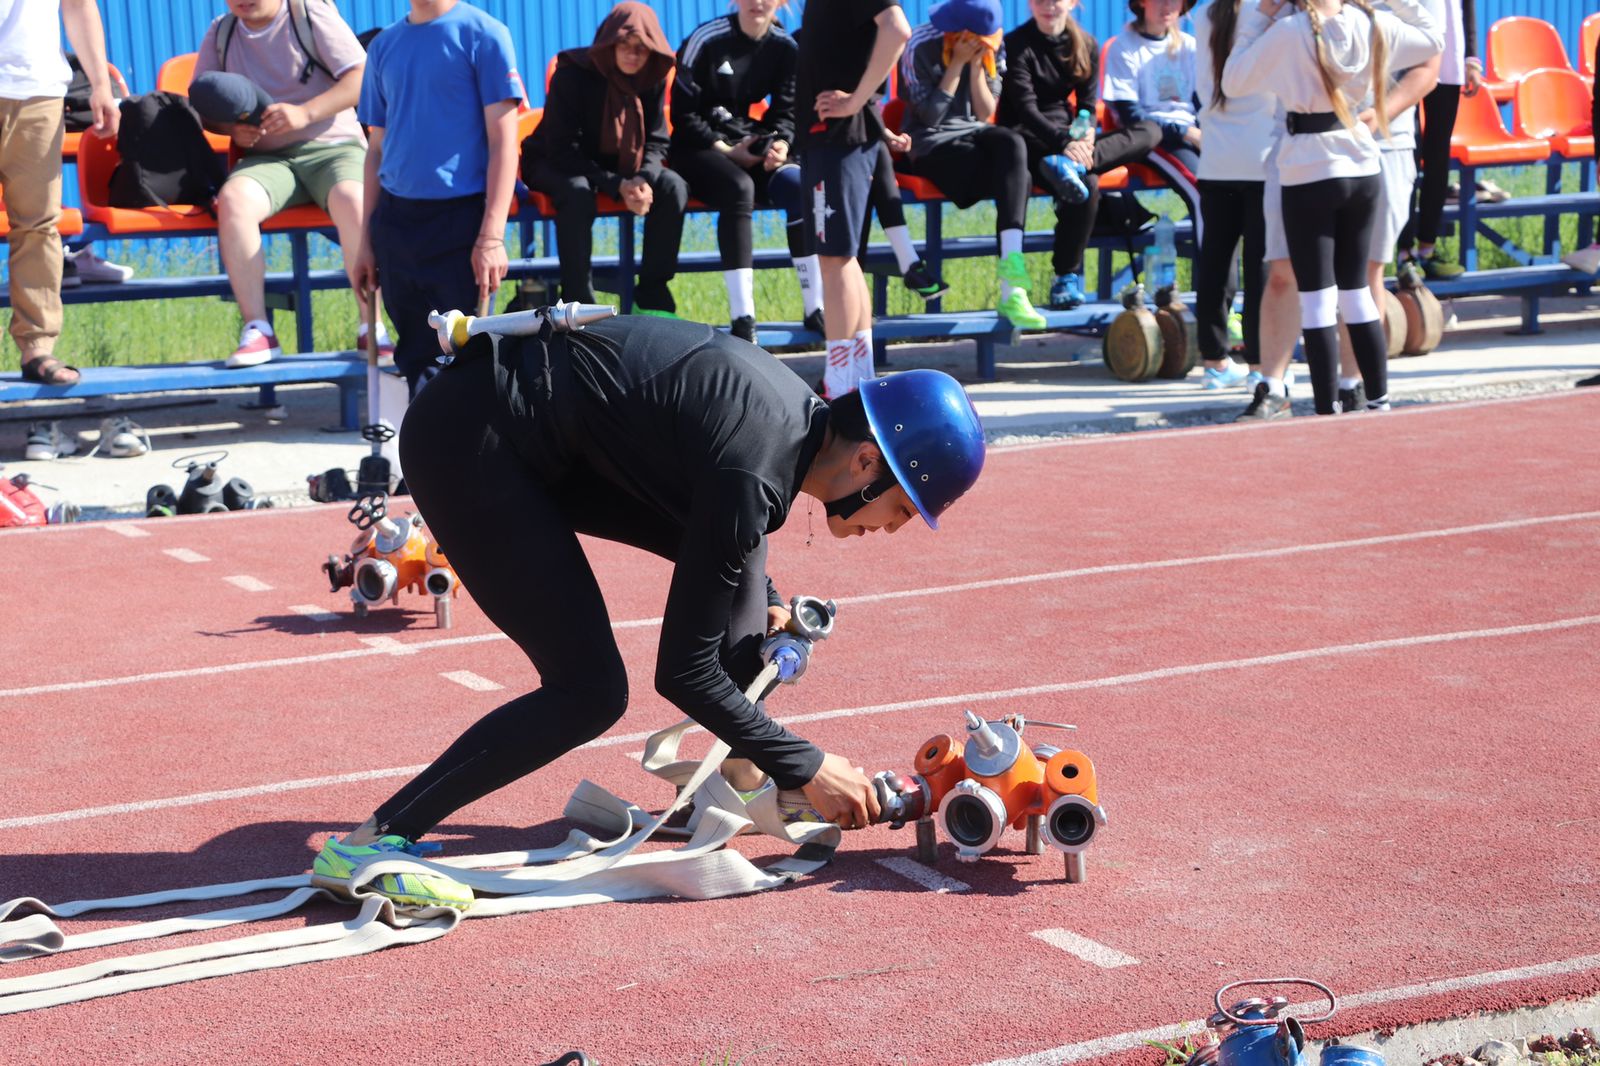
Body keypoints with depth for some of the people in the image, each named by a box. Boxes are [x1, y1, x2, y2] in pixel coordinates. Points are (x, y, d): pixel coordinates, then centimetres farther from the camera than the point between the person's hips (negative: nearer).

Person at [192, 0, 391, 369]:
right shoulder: (220, 33, 13)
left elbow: (363, 78, -7)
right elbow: (202, 106, 16)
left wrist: (305, 112, -18)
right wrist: (232, 129, -7)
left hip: (332, 147, -3)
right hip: (268, 158, 3)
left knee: (352, 200, -36)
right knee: (233, 198, -31)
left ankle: (372, 329, -27)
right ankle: (257, 329, -28)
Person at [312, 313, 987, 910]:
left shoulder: (803, 415, 3)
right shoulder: (754, 476, -24)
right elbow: (681, 672, -18)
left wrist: (770, 610, 15)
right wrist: (803, 768, -10)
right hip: (467, 442, -10)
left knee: (738, 552, 7)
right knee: (589, 693, -11)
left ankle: (741, 777, 16)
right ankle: (371, 843, -10)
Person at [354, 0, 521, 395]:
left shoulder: (481, 34, -3)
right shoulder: (383, 46, 13)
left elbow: (503, 140, -7)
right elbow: (377, 148, 18)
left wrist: (491, 236, -15)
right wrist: (366, 241, 13)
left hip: (460, 218, -5)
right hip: (395, 221, 5)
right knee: (415, 353, 8)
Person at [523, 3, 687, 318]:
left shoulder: (652, 79, -6)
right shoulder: (573, 74, -22)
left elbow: (656, 142, -1)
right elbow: (562, 149, -23)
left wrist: (644, 179, -24)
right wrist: (616, 186, -31)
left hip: (621, 166, 5)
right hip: (555, 164, -5)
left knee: (673, 187, -20)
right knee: (578, 192, -38)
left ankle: (652, 296, -13)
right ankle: (578, 302, -32)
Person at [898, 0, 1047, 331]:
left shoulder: (991, 51, 5)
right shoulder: (921, 48, -10)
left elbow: (985, 113, 0)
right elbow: (931, 116, -15)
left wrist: (976, 65, -11)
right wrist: (957, 64, -17)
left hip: (972, 133, 5)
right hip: (930, 143, -5)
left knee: (1011, 142, -33)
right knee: (1016, 178, -29)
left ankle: (1011, 263, -40)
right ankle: (1010, 291, -29)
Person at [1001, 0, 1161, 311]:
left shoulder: (1086, 46, 11)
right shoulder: (1016, 45, -5)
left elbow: (1088, 105, 6)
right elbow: (1025, 107, -15)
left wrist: (1086, 136, -20)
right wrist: (1064, 143, -31)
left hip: (1068, 137, 6)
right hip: (1028, 140, -6)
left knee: (1150, 131, -14)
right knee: (1087, 185, -33)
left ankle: (1072, 166, -36)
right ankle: (1067, 276, -24)